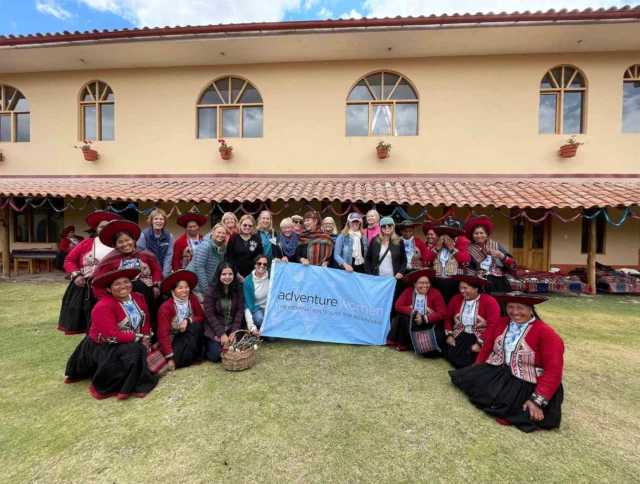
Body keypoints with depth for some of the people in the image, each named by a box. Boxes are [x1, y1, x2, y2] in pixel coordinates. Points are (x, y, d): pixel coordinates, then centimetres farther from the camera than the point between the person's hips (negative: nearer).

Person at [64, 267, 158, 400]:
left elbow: (145, 320, -1)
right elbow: (113, 336, -27)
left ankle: (136, 383, 3)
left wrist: (146, 338, -16)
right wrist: (139, 338, -19)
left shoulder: (138, 298, -2)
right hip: (104, 347, -6)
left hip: (132, 344, 7)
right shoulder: (103, 307, -23)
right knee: (134, 352, -26)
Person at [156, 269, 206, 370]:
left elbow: (201, 317, -3)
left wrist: (188, 320, -24)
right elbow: (163, 334, -21)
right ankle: (193, 358, 3)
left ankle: (197, 356, -5)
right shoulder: (165, 307, -19)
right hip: (174, 339, -3)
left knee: (196, 326, -24)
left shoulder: (193, 299, -7)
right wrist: (170, 357, -25)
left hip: (191, 336, 3)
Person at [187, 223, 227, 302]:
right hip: (196, 283, -7)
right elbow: (199, 267, -23)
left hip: (209, 283, 7)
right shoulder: (206, 245, -19)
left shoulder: (223, 247, 2)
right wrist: (205, 289, -22)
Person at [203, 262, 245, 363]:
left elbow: (240, 311, -4)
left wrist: (234, 332, -13)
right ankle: (207, 345, 16)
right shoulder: (211, 291, -12)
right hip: (214, 329, -2)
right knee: (217, 355, -16)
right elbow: (209, 315, -12)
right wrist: (221, 334, -17)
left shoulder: (237, 290, -3)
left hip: (232, 328, 2)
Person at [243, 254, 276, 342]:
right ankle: (258, 332, -1)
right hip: (257, 309, -1)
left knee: (272, 337, -18)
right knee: (260, 319, -37)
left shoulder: (271, 276, -8)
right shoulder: (247, 282, -13)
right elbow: (248, 305, -14)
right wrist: (251, 326, -22)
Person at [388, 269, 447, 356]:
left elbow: (442, 313, -14)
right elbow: (398, 306, -10)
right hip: (412, 322, 3)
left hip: (429, 324, -2)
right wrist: (414, 313, -21)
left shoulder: (435, 293, -12)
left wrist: (424, 319, -22)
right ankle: (403, 344, -4)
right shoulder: (408, 291, -7)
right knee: (402, 317, -26)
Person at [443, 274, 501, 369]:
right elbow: (447, 318, 9)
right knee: (450, 354, -17)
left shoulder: (489, 301, -9)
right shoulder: (456, 298, 4)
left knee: (471, 356, -27)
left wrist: (480, 343, -22)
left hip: (480, 337, -4)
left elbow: (493, 325, -15)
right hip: (460, 335, 4)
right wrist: (449, 335, -5)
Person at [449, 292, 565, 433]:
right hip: (495, 372, 6)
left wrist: (537, 401, -21)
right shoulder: (501, 323, 7)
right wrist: (474, 372, 2)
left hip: (524, 384, -5)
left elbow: (553, 371, -14)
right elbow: (486, 349, 11)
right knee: (464, 378, -12)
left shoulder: (545, 333, -9)